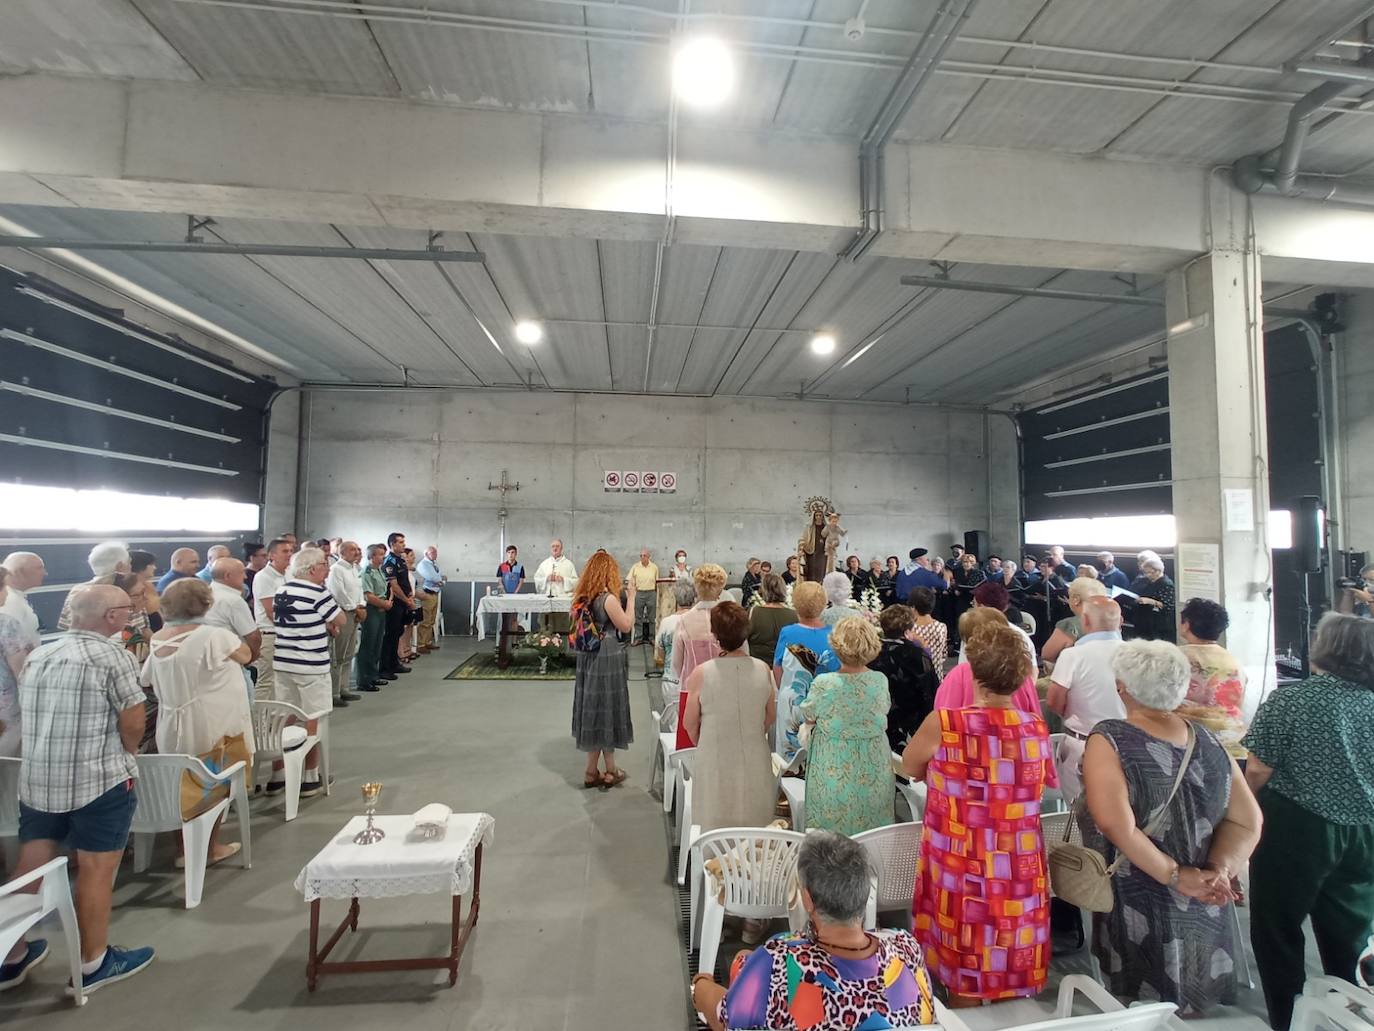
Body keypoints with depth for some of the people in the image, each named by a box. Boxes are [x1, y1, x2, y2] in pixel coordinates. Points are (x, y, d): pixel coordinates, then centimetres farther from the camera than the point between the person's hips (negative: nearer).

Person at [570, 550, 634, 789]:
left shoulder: (583, 597, 4)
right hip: (607, 659, -7)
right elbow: (626, 626, -13)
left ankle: (592, 770, 25)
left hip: (588, 657, 7)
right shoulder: (609, 598, -18)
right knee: (606, 710, 4)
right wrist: (631, 598, -7)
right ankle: (610, 771, 18)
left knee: (593, 710, 15)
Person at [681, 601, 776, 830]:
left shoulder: (701, 674, -18)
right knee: (756, 828, 18)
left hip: (715, 762, -2)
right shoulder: (762, 670, -10)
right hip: (755, 760, 2)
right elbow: (771, 715, 5)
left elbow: (690, 723, -5)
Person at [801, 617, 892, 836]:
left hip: (832, 771, -3)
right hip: (874, 771, 3)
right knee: (872, 835, 20)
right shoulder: (880, 681, -13)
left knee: (831, 834, 13)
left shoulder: (823, 684, -22)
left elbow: (808, 719, -5)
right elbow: (884, 711, 6)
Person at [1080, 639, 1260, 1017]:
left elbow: (1117, 827, -26)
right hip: (1204, 909, 5)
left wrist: (1175, 876, -15)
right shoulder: (1208, 741, -1)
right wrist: (1218, 870, -8)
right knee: (1191, 1007, 25)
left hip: (1140, 908, -5)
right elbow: (1247, 821, -1)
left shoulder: (1108, 740, -19)